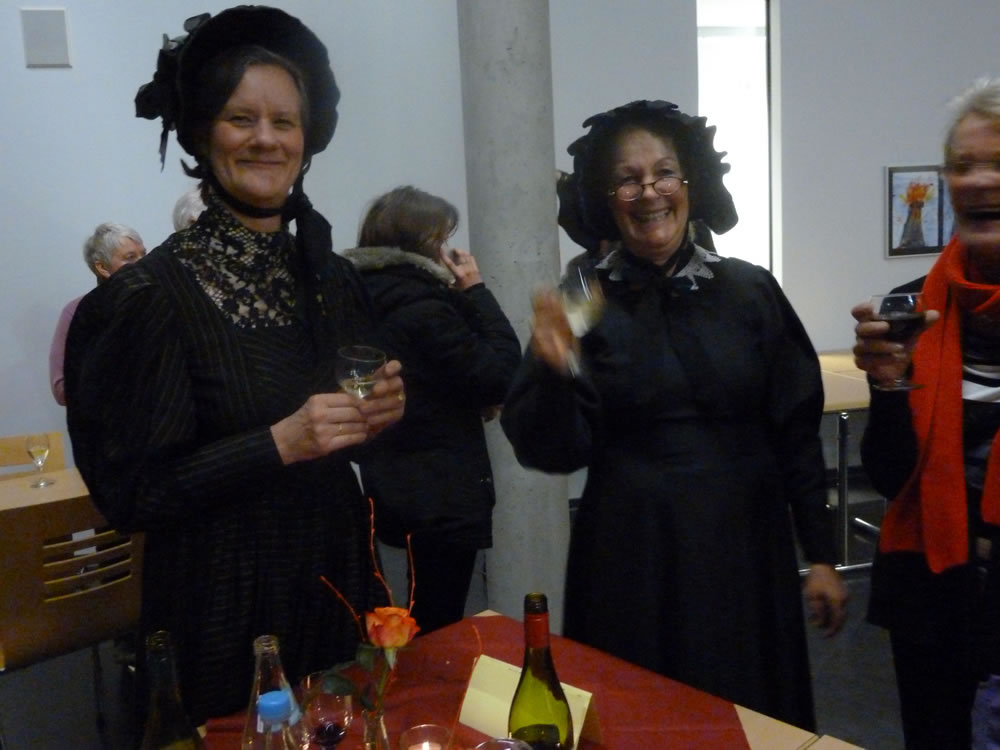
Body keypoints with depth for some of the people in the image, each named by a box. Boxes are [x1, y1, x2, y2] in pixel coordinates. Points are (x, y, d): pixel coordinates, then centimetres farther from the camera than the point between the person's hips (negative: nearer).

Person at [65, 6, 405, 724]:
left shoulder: (334, 277, 2)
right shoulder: (153, 293, -15)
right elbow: (132, 492, -15)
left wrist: (380, 415, -9)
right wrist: (280, 443, -25)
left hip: (339, 577, 6)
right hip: (225, 609, -5)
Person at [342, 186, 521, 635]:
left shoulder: (368, 297, 8)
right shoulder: (424, 307, -21)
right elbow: (503, 372, -18)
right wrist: (475, 291, -12)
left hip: (395, 492, 9)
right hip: (441, 499, -9)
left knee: (421, 624, 23)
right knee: (440, 630, 5)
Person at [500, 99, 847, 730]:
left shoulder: (750, 292, -1)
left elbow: (796, 430, 3)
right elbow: (552, 452, -6)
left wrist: (820, 554, 4)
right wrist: (556, 371, -23)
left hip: (744, 548, 1)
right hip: (631, 558, -1)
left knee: (752, 723, 14)